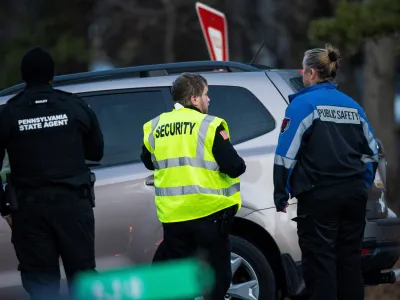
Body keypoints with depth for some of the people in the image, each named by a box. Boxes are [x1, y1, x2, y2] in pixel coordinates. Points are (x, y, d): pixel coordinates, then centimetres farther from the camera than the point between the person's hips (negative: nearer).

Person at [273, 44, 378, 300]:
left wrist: (281, 196, -5)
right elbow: (371, 152, 18)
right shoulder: (353, 106, 12)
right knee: (349, 260, 11)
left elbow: (286, 154, -11)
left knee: (320, 263, -3)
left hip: (318, 197, -6)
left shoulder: (303, 104, -7)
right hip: (354, 195, 6)